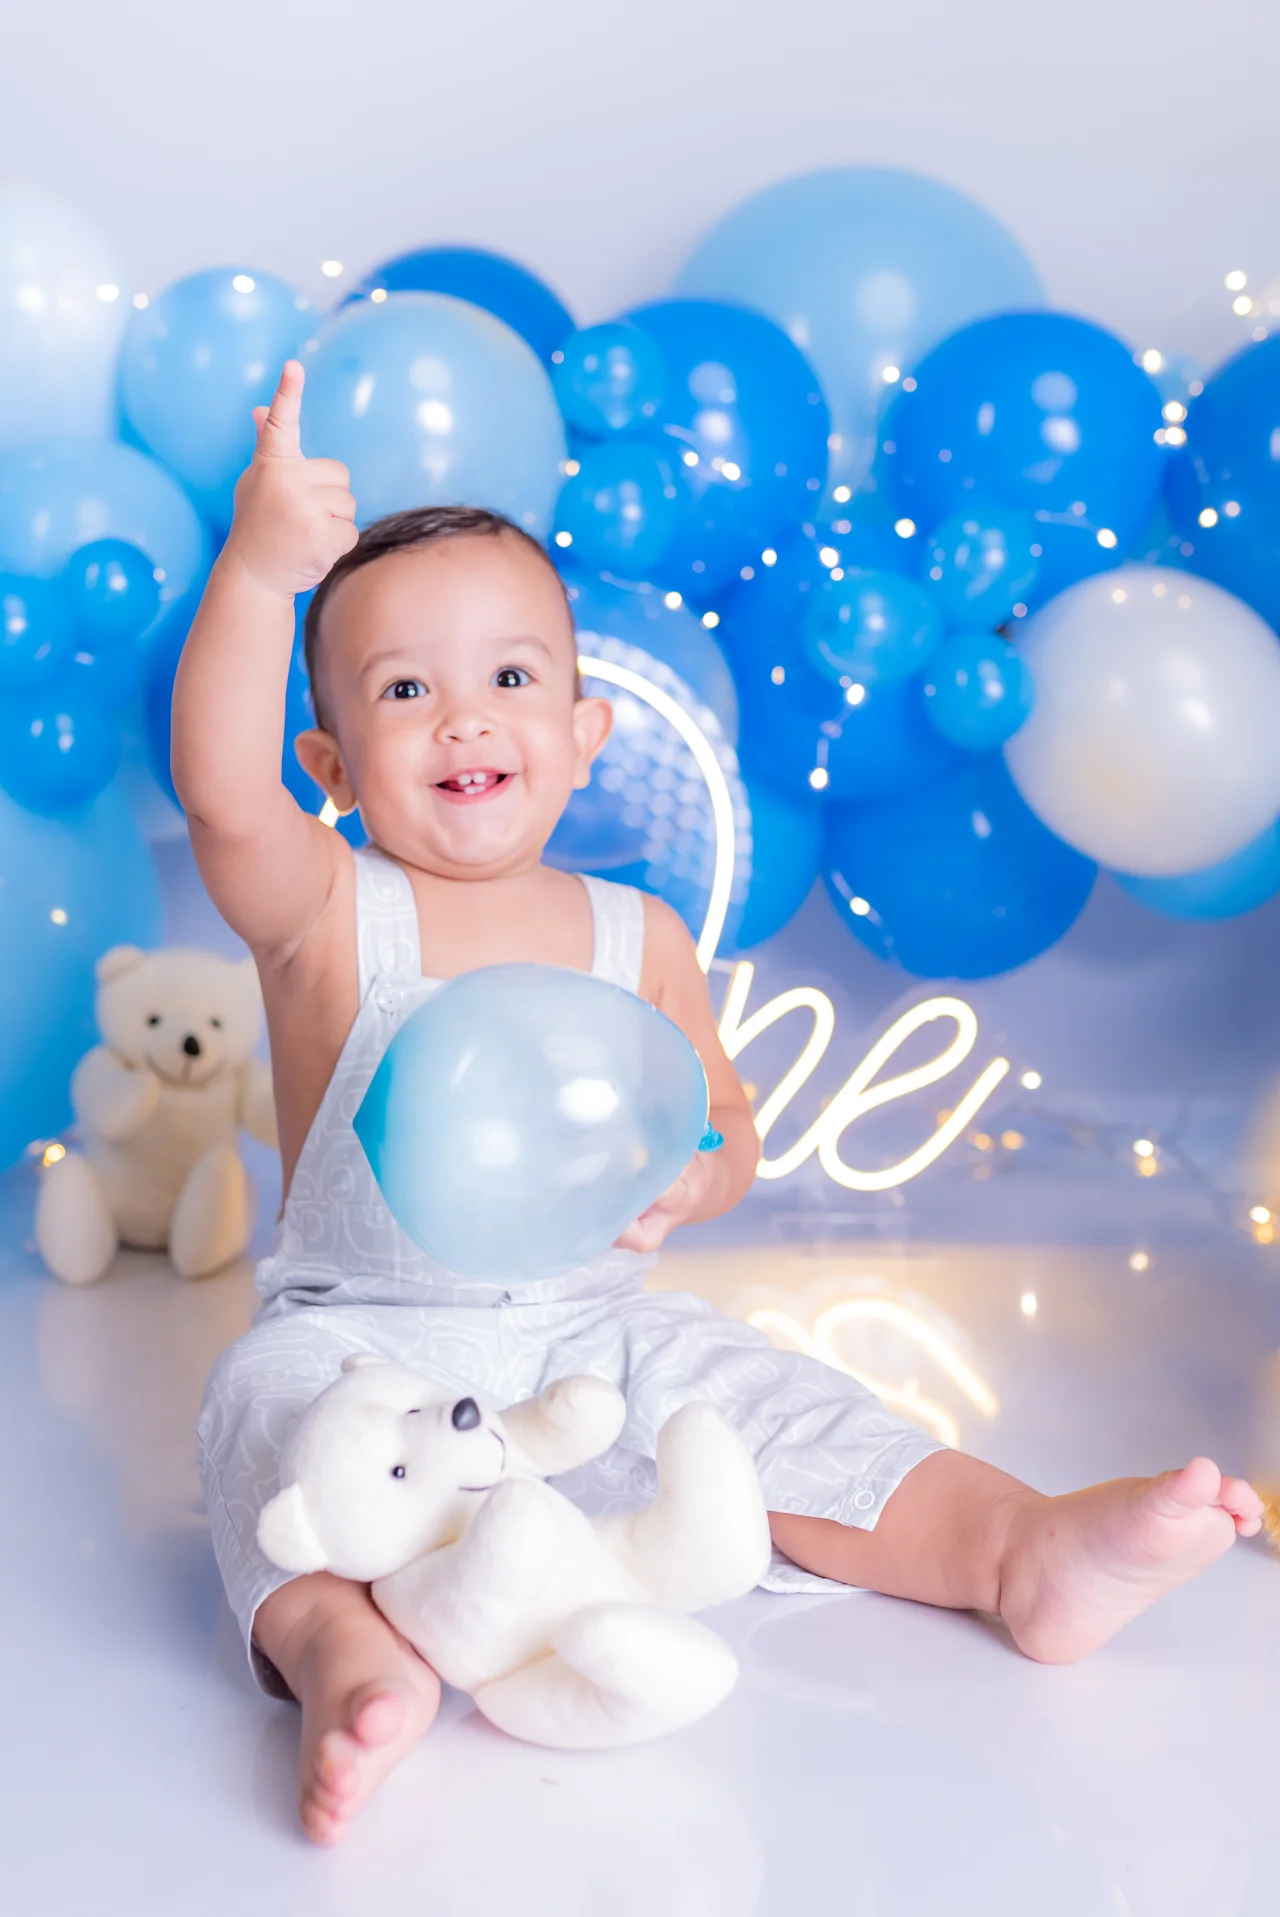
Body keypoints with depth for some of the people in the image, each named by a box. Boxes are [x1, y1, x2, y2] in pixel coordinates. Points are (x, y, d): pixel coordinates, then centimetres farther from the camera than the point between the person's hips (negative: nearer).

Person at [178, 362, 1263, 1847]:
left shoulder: (635, 936, 3)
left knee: (750, 1396, -16)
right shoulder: (327, 914, -6)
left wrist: (680, 1179, -17)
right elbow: (222, 792, -28)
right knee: (272, 1398, -30)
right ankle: (342, 1646, -49)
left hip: (588, 1328, 2)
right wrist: (257, 573, -43)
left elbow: (723, 1125, 9)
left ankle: (1023, 1549, -20)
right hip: (359, 1327, -2)